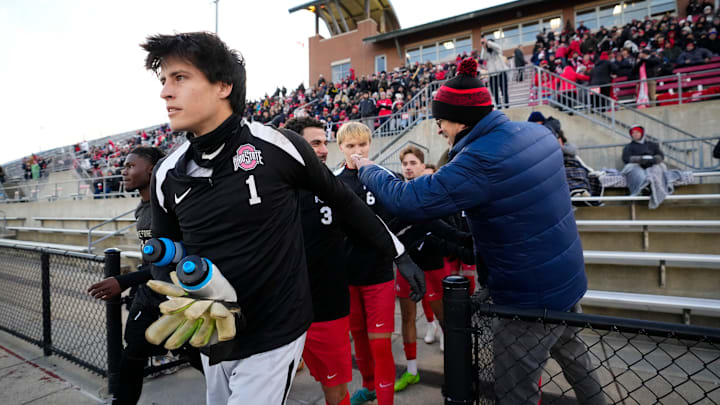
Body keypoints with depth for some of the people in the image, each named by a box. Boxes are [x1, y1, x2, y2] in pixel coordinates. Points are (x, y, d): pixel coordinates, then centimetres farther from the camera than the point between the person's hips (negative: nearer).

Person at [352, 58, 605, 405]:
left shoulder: (479, 161, -28)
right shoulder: (537, 133, -2)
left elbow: (407, 200, -27)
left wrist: (368, 170, -9)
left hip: (529, 296, -8)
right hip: (567, 279, 9)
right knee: (572, 354, 32)